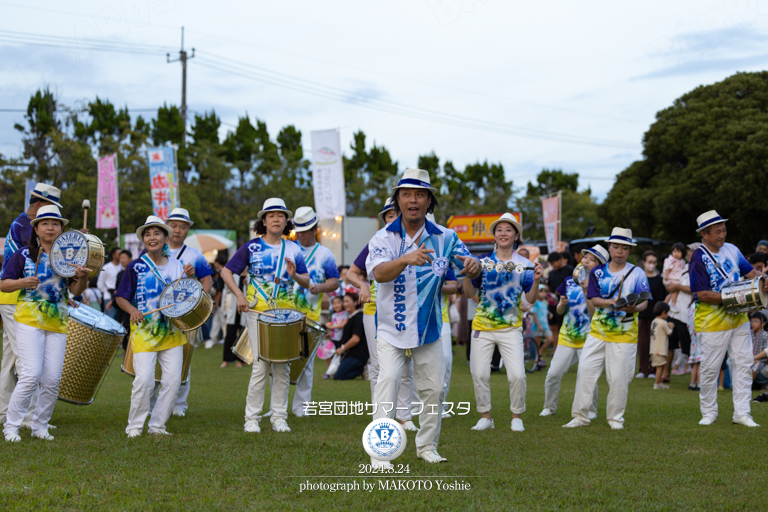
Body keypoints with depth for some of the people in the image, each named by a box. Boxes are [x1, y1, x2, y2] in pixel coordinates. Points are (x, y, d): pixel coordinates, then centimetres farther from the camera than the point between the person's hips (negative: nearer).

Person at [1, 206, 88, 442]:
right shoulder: (24, 254, 2)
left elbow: (75, 290, 4)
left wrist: (82, 276, -17)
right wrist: (23, 282, -17)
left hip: (57, 324, 3)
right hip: (29, 320, -3)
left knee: (52, 380, 0)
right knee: (32, 374, -14)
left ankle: (40, 426, 16)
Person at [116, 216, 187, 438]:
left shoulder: (177, 266, 8)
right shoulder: (136, 267, -1)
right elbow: (121, 297, 1)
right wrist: (133, 310, -18)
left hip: (172, 331, 4)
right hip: (144, 332, -4)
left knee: (173, 379, -1)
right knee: (144, 380, -13)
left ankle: (157, 425, 13)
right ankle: (135, 426, 5)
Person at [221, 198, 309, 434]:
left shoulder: (293, 249, 8)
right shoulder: (252, 247, 1)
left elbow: (307, 282, 7)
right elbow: (226, 272, 3)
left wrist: (294, 275, -15)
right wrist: (239, 295, -10)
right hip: (258, 313, -3)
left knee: (282, 366, 5)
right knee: (261, 366, -7)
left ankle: (279, 417, 13)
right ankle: (252, 418, 2)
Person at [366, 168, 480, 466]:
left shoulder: (445, 238, -1)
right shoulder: (384, 238, -8)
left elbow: (469, 268, -2)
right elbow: (379, 273, -26)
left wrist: (473, 265, -29)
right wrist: (406, 259, -46)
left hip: (428, 327, 3)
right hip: (391, 327, -3)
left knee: (433, 388, 7)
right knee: (388, 378, -18)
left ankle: (427, 446, 26)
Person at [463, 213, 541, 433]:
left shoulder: (524, 265, 3)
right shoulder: (483, 261, 3)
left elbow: (531, 299, 2)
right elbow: (470, 293, 3)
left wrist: (536, 280, -15)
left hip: (511, 328, -1)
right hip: (482, 327, 1)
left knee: (517, 375, -9)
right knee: (479, 373, -1)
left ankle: (517, 417, 10)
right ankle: (485, 417, 16)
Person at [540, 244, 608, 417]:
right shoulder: (569, 281, 8)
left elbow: (594, 313, -14)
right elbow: (560, 311, 13)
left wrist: (586, 291, -21)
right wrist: (562, 304, -10)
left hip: (588, 338, -3)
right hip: (566, 337, 3)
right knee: (553, 373, -3)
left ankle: (591, 410, 14)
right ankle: (549, 407, 15)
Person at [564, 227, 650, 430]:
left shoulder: (637, 274, 0)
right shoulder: (598, 272, 7)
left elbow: (644, 301, -7)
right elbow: (594, 299, -1)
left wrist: (635, 308, -30)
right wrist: (610, 302, -22)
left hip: (624, 334, -2)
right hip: (597, 331, 2)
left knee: (619, 377, -2)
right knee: (585, 370, -4)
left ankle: (615, 417, 15)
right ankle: (580, 415, 5)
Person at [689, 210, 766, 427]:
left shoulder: (731, 250, 6)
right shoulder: (698, 258, -14)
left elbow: (750, 272, 13)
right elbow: (702, 295, -19)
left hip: (738, 318, 6)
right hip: (712, 321, -6)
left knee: (743, 363, 5)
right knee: (710, 368, 2)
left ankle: (741, 412, 10)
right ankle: (708, 413, 17)